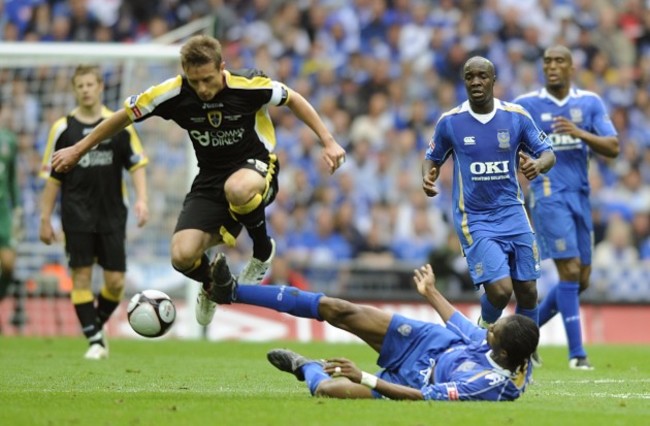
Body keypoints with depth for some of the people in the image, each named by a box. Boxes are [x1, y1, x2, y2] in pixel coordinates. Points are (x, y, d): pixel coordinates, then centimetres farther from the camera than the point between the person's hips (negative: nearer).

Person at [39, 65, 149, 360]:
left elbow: (137, 165, 6)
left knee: (115, 281, -2)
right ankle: (94, 339, 1)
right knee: (82, 275, -6)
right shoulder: (63, 128, 2)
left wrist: (141, 199, -8)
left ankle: (98, 324, 23)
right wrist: (45, 219, 3)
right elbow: (52, 177, 5)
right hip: (77, 216, -1)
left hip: (112, 214, 1)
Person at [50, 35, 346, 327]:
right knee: (182, 257, -17)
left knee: (237, 189, -43)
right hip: (210, 178, 3)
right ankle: (211, 286, 24)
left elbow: (293, 99, -3)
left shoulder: (249, 85, -21)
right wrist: (79, 150, 6)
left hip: (255, 164, -3)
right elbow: (125, 116, -1)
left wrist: (328, 142, -6)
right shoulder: (173, 93, -16)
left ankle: (263, 249, -9)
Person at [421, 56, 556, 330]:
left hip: (512, 213, 3)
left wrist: (539, 164, -22)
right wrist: (428, 177, -14)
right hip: (474, 219, -3)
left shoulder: (516, 117, -2)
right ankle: (485, 328, 16)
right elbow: (433, 158, 9)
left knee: (527, 291, 3)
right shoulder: (450, 122, -4)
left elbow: (548, 153, 2)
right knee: (500, 290, -17)